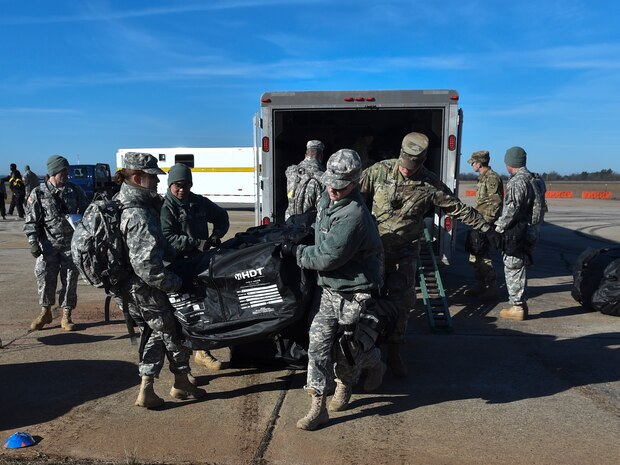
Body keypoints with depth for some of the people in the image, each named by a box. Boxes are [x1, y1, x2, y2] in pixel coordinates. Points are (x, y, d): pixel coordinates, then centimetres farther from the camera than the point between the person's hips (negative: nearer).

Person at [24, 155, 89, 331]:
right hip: (48, 244, -1)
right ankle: (45, 312, 20)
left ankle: (66, 316, 14)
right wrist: (33, 242, -8)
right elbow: (31, 220, -1)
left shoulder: (75, 191, 5)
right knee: (45, 278, 2)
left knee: (70, 280, 4)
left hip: (72, 243, 1)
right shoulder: (38, 193, 0)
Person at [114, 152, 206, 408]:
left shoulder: (121, 204, 7)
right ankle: (181, 384, 28)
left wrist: (173, 254, 17)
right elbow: (146, 266, -30)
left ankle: (146, 390, 21)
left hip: (128, 289, 9)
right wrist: (176, 284, -20)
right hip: (145, 289, -9)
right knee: (173, 332, 10)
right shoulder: (138, 216, -27)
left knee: (156, 333, 20)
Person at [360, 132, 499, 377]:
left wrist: (486, 228, 4)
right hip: (375, 248, 0)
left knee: (401, 304, 0)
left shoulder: (430, 185, -7)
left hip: (405, 253, 0)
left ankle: (394, 352, 18)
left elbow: (459, 208, 0)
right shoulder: (380, 170, -7)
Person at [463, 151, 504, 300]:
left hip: (485, 222, -10)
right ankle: (480, 286, 23)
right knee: (474, 253, 13)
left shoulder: (492, 178, -14)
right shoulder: (483, 178, 17)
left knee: (481, 254, -9)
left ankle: (492, 288, 0)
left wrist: (486, 222, -22)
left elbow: (495, 203, -20)